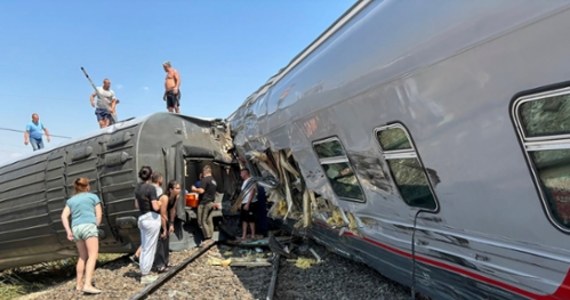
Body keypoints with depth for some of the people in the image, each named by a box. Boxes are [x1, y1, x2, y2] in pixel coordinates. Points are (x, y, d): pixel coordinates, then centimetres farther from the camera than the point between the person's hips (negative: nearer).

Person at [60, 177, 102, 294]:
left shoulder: (71, 200, 21)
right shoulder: (93, 196, 11)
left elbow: (64, 216, 8)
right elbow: (99, 214, 3)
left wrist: (68, 231, 2)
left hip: (76, 228, 6)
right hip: (89, 226, -5)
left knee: (83, 256, 17)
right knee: (93, 255, -12)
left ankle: (79, 284, 20)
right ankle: (87, 285, -25)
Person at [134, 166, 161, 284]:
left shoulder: (137, 187, 7)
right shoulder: (151, 188, -17)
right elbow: (156, 207, -19)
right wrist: (159, 203, 1)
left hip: (142, 218, 8)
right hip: (152, 218, -8)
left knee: (144, 248, 16)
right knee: (150, 248, 1)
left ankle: (144, 272, 24)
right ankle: (145, 276, 6)